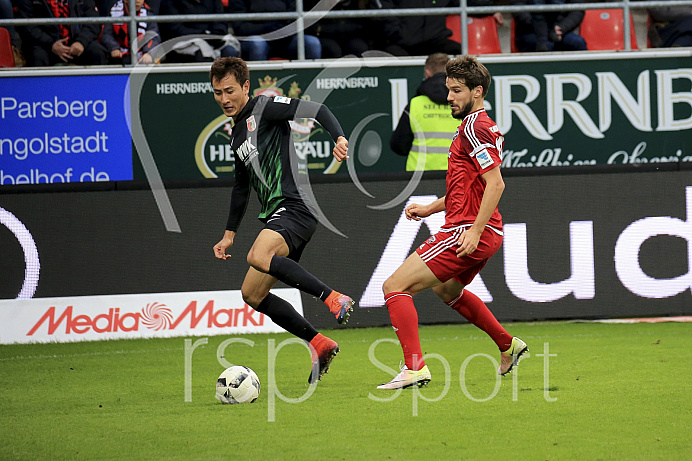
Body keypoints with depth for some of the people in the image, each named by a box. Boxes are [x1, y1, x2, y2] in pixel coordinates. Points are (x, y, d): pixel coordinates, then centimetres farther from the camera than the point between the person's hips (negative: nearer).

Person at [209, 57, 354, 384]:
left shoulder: (264, 108, -3)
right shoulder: (237, 134, 23)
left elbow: (316, 110, -12)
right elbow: (242, 185, 35)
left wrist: (339, 137, -31)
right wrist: (229, 233, 36)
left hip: (293, 207, -10)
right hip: (275, 217, 10)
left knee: (258, 256, -36)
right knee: (252, 294, 9)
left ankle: (334, 298, -33)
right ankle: (320, 345, 12)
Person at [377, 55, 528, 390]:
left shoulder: (474, 127, -14)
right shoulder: (478, 126, 18)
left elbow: (495, 183, -23)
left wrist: (474, 232, -26)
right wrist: (430, 209, 22)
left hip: (467, 233, -11)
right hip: (479, 233, 11)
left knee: (395, 286, -12)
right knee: (446, 289, 37)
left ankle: (414, 368, -20)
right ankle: (508, 346, 42)